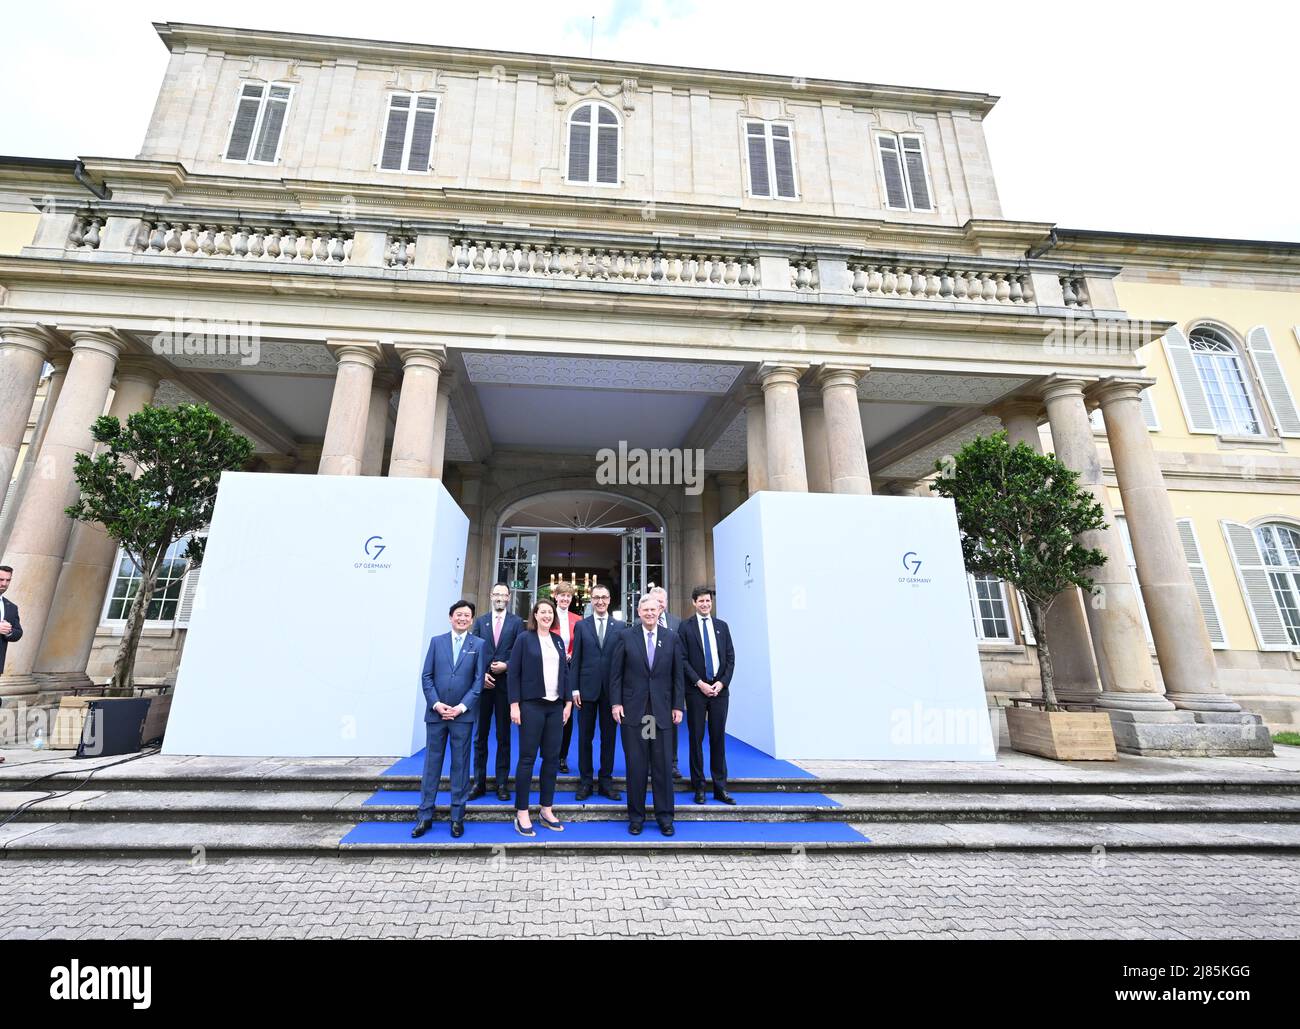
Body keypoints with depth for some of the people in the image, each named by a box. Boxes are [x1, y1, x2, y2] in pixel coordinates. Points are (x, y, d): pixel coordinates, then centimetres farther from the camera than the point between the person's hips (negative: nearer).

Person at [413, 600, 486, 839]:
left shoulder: (479, 645, 2)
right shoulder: (437, 641, 7)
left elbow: (479, 680, -3)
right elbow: (426, 676, 3)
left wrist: (461, 707, -11)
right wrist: (436, 704, -9)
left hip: (462, 714, -1)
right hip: (436, 712, 2)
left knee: (460, 766, 7)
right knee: (431, 764, 9)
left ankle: (457, 817, 18)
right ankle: (425, 816, 21)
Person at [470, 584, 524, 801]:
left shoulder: (516, 622, 1)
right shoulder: (480, 620, 7)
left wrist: (506, 666, -15)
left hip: (506, 682, -2)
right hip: (483, 682, 2)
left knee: (503, 736, 8)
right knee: (480, 735, 10)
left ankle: (502, 783, 17)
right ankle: (479, 782, 21)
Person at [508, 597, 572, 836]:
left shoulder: (558, 640, 11)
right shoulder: (524, 639, -2)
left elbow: (564, 672, 13)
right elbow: (513, 673, -5)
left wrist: (568, 702, 8)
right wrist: (514, 704, -11)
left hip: (555, 706, 5)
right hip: (531, 706, -5)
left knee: (552, 758, 8)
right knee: (527, 758, 2)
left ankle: (546, 810, 21)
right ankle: (521, 814, 13)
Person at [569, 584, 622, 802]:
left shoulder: (620, 627, 3)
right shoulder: (581, 625, 4)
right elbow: (576, 659, 2)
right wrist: (574, 688, -4)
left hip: (611, 689, 0)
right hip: (587, 688, 0)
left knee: (609, 737, 9)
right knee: (585, 737, 9)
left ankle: (606, 781, 22)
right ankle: (585, 781, 22)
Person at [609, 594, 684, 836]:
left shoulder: (672, 639, 4)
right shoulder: (625, 636, 0)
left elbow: (677, 675, 7)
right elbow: (616, 673, 1)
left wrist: (677, 706, 3)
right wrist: (615, 703, -5)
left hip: (662, 710, 1)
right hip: (633, 710, -1)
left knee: (663, 765, 6)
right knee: (636, 765, 7)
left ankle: (665, 816, 21)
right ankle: (636, 816, 22)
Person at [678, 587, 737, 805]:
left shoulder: (722, 626, 10)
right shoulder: (686, 627, 0)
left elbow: (730, 657, 7)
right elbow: (683, 660, -4)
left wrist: (722, 682, -5)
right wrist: (699, 683, -11)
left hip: (720, 689, 3)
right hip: (696, 690, -2)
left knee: (718, 738, 8)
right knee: (696, 738, 5)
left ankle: (720, 788, 18)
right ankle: (699, 787, 16)